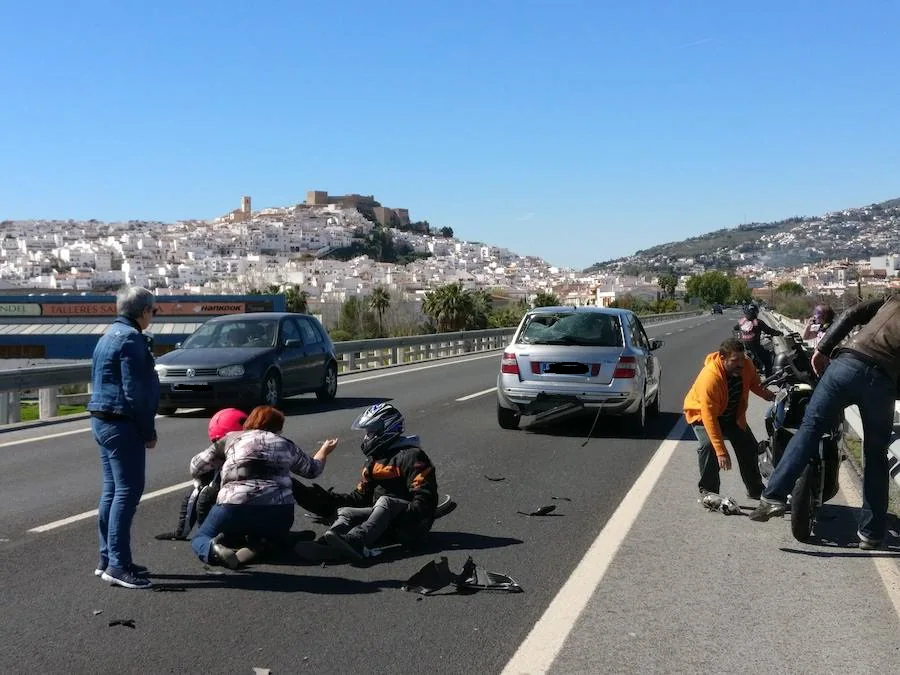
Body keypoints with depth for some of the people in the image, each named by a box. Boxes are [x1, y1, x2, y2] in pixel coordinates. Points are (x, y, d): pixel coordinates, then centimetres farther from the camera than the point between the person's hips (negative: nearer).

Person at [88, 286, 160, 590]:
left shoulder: (110, 335, 17)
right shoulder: (131, 338, -15)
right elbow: (136, 392, -19)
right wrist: (148, 431, -13)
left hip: (102, 421, 10)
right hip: (122, 424, -10)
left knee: (112, 491, 14)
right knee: (128, 491, -7)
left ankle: (107, 559, 20)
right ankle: (118, 564, -6)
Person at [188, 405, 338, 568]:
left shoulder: (231, 439, 16)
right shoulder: (286, 444, 20)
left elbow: (195, 468, 19)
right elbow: (312, 469, 35)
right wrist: (325, 451, 56)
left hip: (235, 507, -2)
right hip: (279, 512, 2)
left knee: (200, 538, 18)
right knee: (273, 536, 35)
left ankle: (214, 548, -15)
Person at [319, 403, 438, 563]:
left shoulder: (411, 456, -11)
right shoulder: (373, 460, 16)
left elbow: (424, 500, -19)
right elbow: (361, 496, 17)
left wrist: (407, 514, -35)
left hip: (411, 524, -8)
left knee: (385, 501, -33)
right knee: (345, 512, -9)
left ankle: (355, 541, -58)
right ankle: (326, 544, -42)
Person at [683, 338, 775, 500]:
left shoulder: (746, 365, -22)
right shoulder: (710, 378, -41)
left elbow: (754, 383, 4)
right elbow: (709, 417, -40)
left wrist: (770, 396, -18)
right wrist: (721, 452, -42)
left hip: (733, 416, 6)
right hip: (702, 413, -6)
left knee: (749, 446, 7)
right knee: (708, 445, -29)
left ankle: (755, 490, 27)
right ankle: (708, 491, -16)